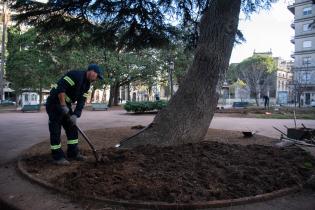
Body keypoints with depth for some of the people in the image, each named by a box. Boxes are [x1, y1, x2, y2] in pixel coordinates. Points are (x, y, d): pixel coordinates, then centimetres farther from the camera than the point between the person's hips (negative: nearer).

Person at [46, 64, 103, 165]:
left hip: (66, 104, 10)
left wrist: (75, 115, -7)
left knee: (72, 128, 10)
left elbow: (81, 101, 5)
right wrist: (63, 106, -26)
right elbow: (60, 88, -29)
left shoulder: (87, 84, 8)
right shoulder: (76, 75, -21)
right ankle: (57, 157, 5)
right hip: (54, 103, -10)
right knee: (55, 130, -4)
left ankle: (73, 153, 19)